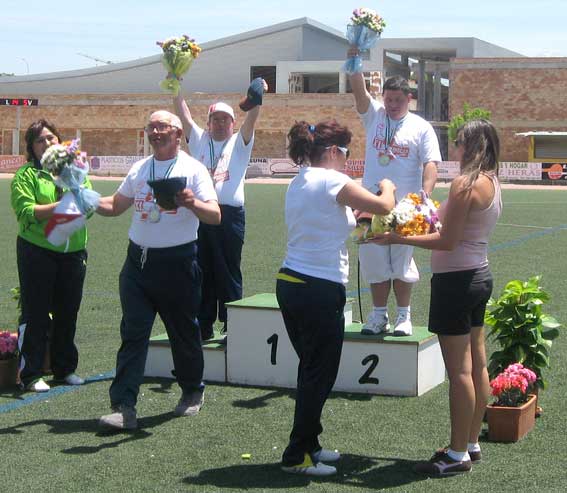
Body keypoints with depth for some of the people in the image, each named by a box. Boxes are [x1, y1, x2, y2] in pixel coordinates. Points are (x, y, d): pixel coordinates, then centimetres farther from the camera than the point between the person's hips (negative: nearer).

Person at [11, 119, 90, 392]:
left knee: (68, 313, 11)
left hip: (73, 253, 4)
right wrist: (60, 206, -19)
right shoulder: (26, 175, -2)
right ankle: (31, 374, 5)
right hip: (37, 253, -4)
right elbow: (25, 211, -15)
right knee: (36, 314, -1)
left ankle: (65, 368, 23)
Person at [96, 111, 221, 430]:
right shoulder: (139, 169, 12)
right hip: (138, 260, 4)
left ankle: (193, 392, 32)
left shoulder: (193, 169, -4)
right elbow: (116, 205, 21)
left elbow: (215, 216, -14)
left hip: (177, 262, -4)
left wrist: (192, 203, -34)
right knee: (133, 333, -3)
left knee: (184, 332, 10)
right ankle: (124, 407, -7)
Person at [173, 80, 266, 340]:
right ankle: (203, 325, 13)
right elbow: (183, 114, 11)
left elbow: (251, 119, -4)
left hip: (230, 214, -3)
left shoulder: (239, 143, 11)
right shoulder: (199, 140, 17)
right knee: (202, 272, 6)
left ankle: (232, 326, 3)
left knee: (229, 272, 0)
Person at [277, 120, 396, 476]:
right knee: (320, 375, 2)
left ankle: (308, 444, 28)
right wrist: (388, 187, 8)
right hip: (321, 290, -9)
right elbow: (384, 206, -12)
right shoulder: (331, 181, -15)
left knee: (311, 370, 19)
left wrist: (354, 213, 15)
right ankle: (297, 456, 8)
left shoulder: (299, 182, 12)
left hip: (290, 284, 9)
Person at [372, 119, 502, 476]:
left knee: (459, 370, -4)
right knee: (477, 365, 14)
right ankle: (472, 444, 24)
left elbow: (447, 241, -20)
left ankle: (458, 455, 2)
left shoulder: (465, 184, -19)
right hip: (480, 275, 10)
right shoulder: (492, 183, 9)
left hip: (457, 280, -10)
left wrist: (400, 239, -15)